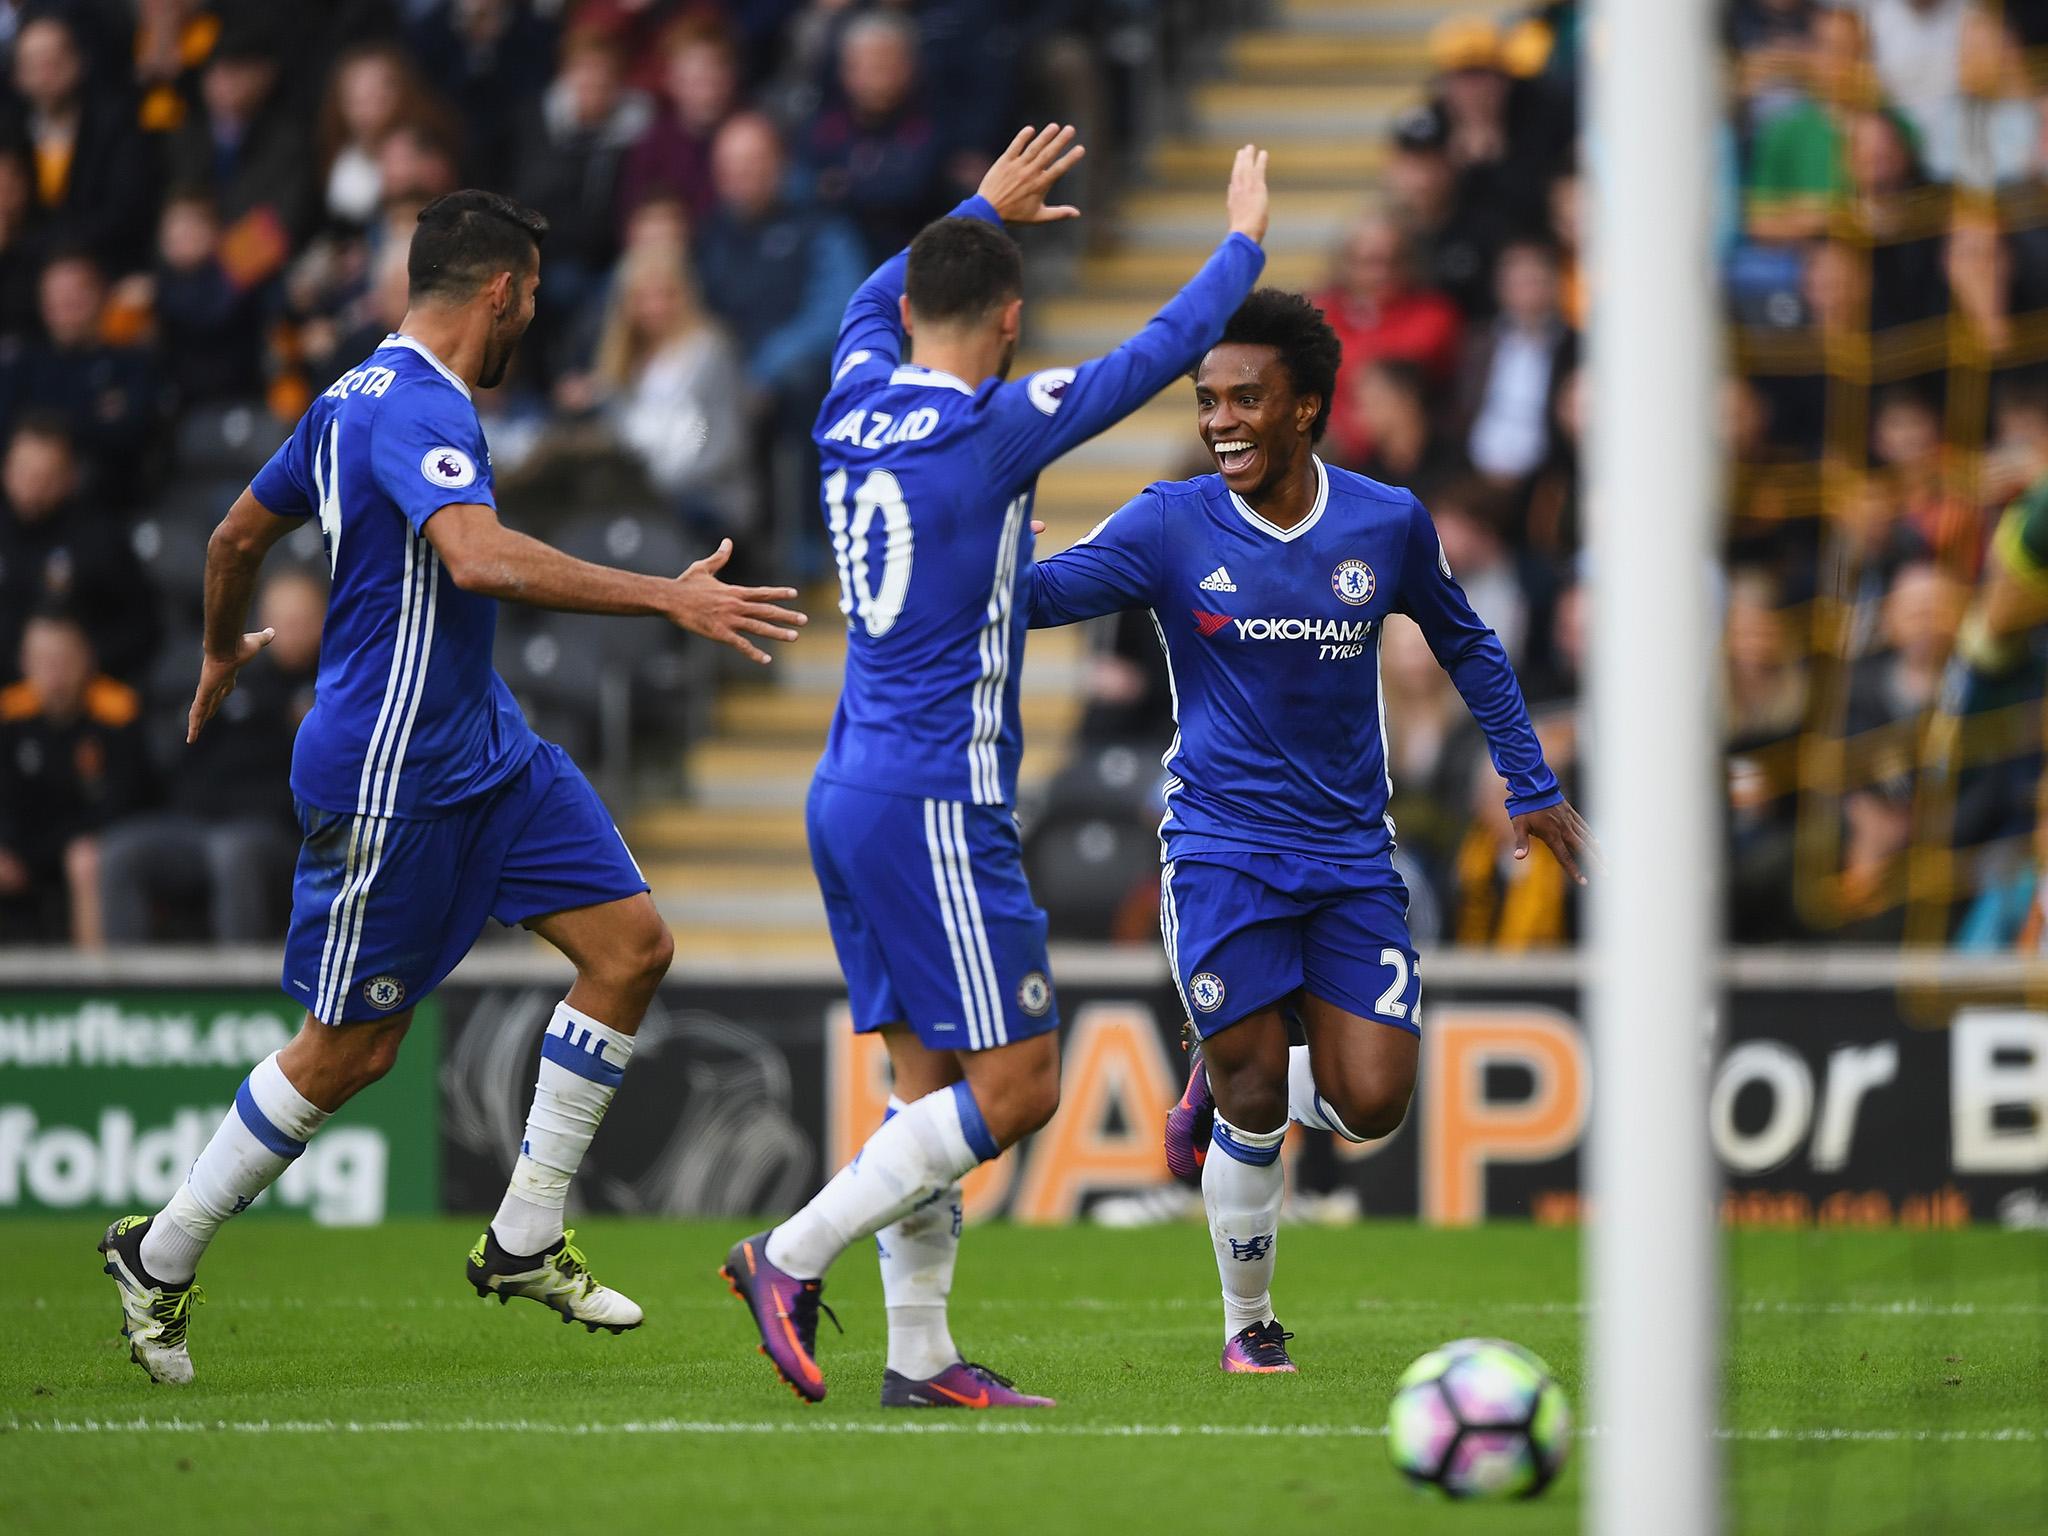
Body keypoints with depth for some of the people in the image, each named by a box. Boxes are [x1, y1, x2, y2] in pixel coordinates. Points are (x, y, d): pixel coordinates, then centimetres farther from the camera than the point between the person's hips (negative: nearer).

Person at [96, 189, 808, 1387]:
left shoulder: (362, 395, 11)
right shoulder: (419, 411, -21)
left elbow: (240, 535, 23)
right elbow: (477, 557, -40)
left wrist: (223, 652, 42)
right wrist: (669, 598, -39)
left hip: (484, 746, 10)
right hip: (390, 775, -10)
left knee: (632, 945, 1)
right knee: (355, 1049, 0)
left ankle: (525, 1241, 8)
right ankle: (160, 1258, 17)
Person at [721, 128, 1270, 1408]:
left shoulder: (856, 406, 7)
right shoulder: (992, 428, -13)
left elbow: (875, 299, 32)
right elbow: (1163, 351, -5)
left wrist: (985, 212, 43)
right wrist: (1244, 241, 12)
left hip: (850, 795, 9)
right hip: (938, 804, -9)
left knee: (934, 1084, 10)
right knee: (1016, 1085, -6)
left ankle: (921, 1355, 7)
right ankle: (794, 1257, -9)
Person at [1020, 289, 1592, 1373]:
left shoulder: (1389, 524, 0)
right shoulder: (1171, 527, -6)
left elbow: (1464, 645, 16)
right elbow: (1033, 593, -12)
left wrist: (1530, 785, 19)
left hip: (1352, 856, 2)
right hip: (1220, 852, -2)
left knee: (1369, 1107, -7)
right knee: (1255, 1102, -4)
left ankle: (1222, 1084, 25)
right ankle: (1248, 1325, 18)